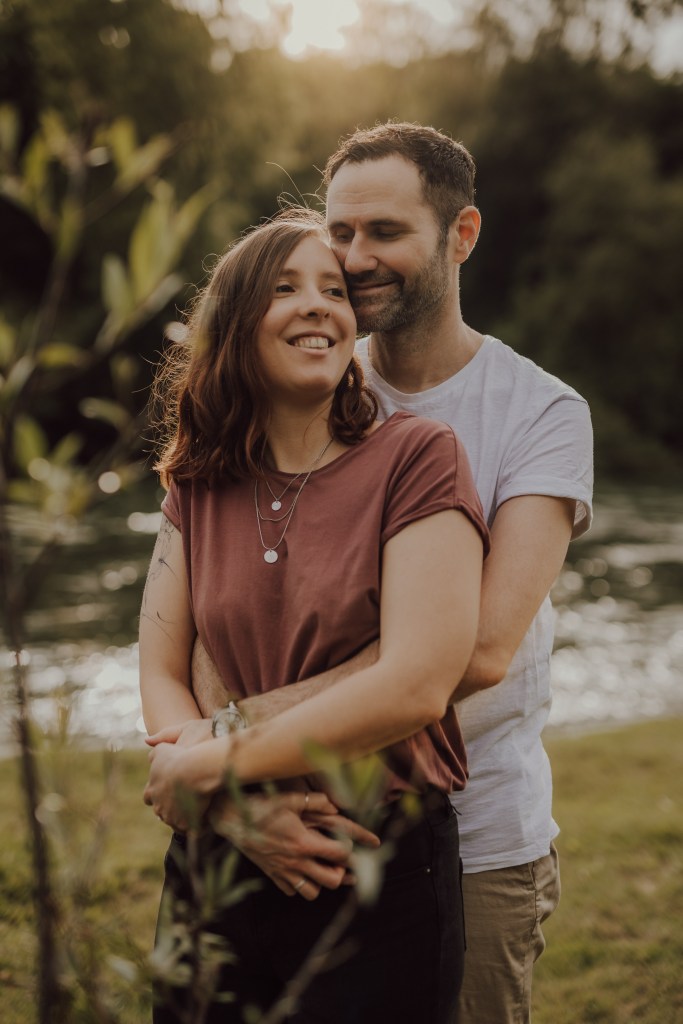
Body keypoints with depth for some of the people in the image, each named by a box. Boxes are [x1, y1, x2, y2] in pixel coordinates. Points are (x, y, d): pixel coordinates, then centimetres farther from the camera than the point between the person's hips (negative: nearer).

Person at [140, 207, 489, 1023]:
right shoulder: (197, 484, 5)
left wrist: (212, 765, -12)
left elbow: (415, 686, -18)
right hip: (214, 867, 4)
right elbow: (160, 672, 1)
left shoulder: (417, 456, -9)